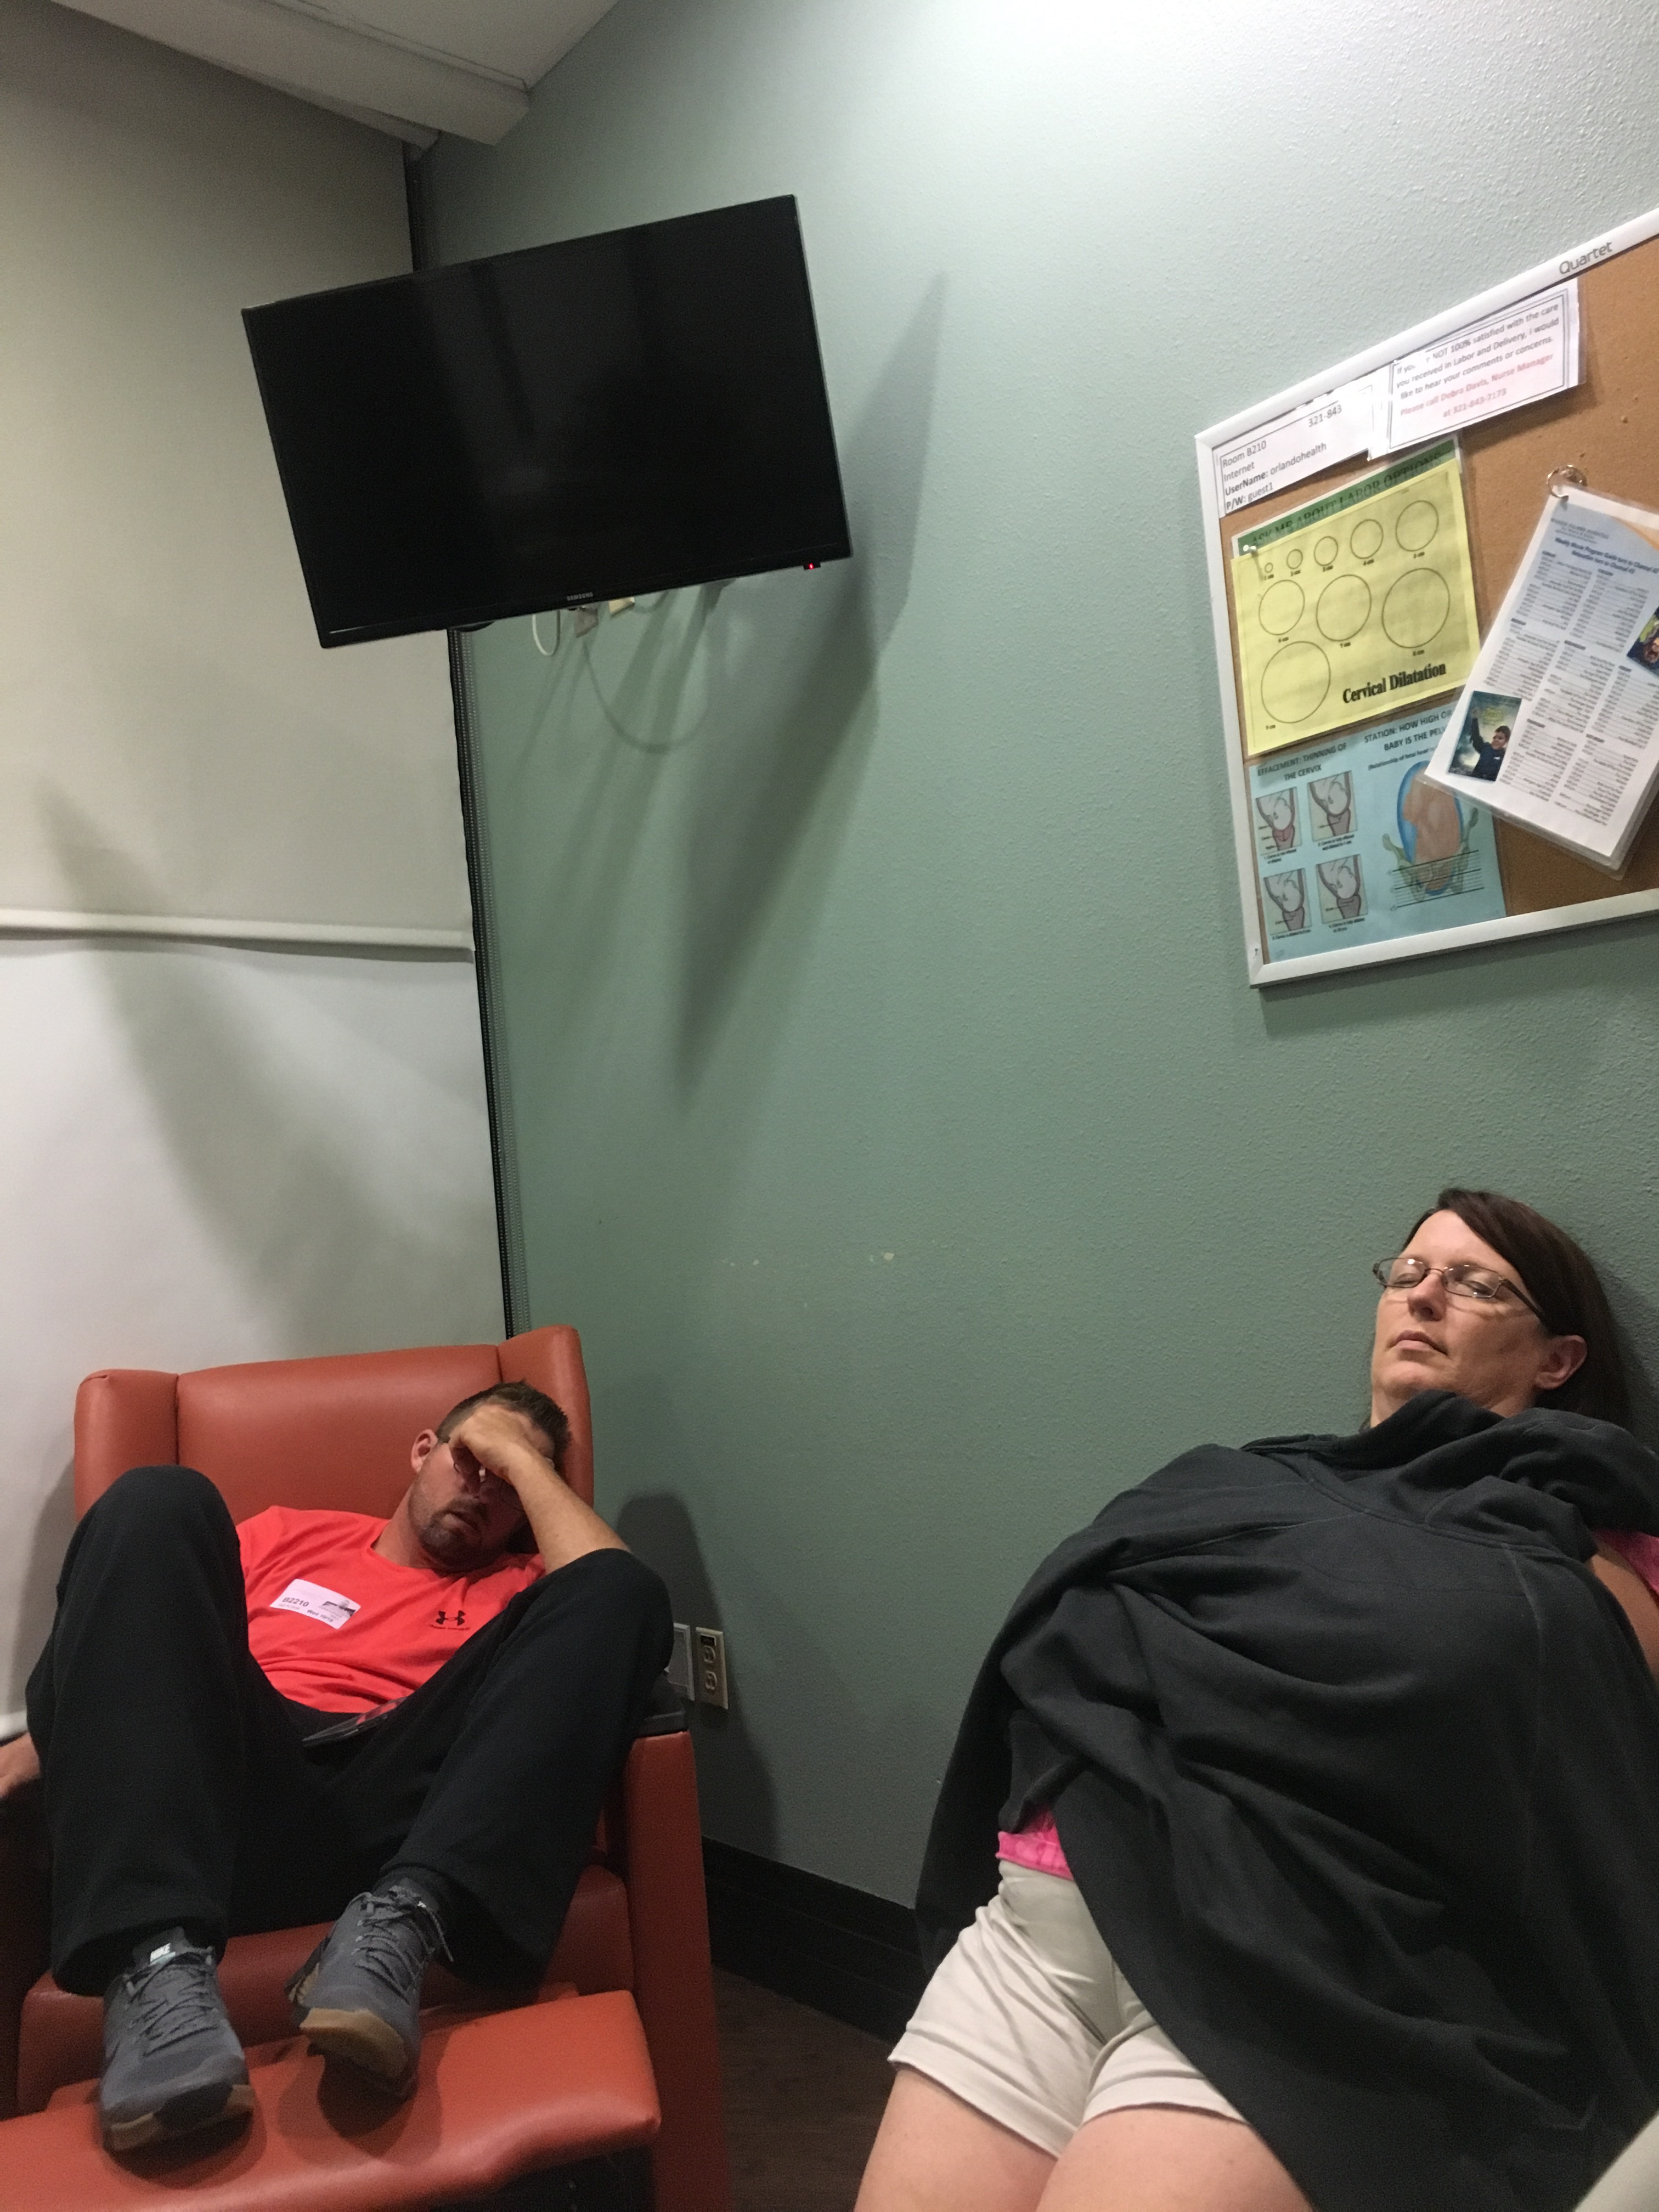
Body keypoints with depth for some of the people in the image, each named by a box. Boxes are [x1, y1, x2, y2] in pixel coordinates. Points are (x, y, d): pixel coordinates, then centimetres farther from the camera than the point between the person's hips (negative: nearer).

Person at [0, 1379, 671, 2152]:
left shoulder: (514, 1588, 25)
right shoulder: (289, 1537, 30)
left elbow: (613, 1589, 1)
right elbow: (139, 1648, 22)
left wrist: (521, 1456, 10)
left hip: (399, 1811, 0)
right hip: (232, 1793, 1)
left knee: (619, 1592, -15)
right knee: (157, 1501, -16)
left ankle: (397, 1925, -35)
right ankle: (157, 1962, -33)